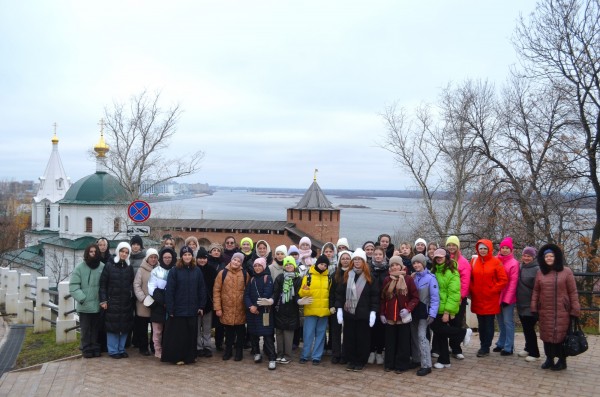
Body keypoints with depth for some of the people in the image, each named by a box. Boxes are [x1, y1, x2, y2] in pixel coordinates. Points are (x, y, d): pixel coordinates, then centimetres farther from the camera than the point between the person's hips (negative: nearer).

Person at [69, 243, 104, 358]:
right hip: (84, 305, -1)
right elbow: (73, 286, -7)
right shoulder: (80, 268, -4)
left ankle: (95, 348, 25)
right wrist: (82, 298, -16)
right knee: (85, 329, 6)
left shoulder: (102, 267, -1)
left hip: (98, 305, 2)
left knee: (96, 328, 13)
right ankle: (86, 349, 18)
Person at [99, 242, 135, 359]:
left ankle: (121, 349, 18)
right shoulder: (109, 266, -2)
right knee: (112, 327, -1)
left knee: (125, 327, 6)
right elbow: (102, 284, -3)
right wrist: (103, 300, -8)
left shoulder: (129, 268, 9)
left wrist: (131, 296, 2)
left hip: (126, 302, 3)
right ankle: (113, 351, 10)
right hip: (112, 301, -3)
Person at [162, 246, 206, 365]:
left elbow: (202, 289, 7)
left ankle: (190, 356, 22)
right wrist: (170, 309, -11)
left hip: (192, 309, 3)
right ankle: (177, 357, 15)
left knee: (191, 334, 10)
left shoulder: (197, 271, 4)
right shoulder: (174, 271, -5)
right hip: (178, 309, -3)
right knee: (177, 334, 3)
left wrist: (201, 306, 3)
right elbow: (169, 291, -7)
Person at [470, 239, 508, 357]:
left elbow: (503, 280, -8)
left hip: (490, 299, -4)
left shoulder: (496, 262, -7)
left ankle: (486, 348, 12)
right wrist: (472, 290, 0)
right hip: (477, 299, 4)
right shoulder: (474, 261, 5)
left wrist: (493, 290, -11)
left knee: (489, 324, 4)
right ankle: (482, 346, 24)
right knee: (481, 324, 13)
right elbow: (470, 278, 11)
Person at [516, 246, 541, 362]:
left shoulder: (537, 269, -12)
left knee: (529, 328, -3)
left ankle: (534, 353, 7)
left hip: (531, 305, -7)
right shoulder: (521, 267, 10)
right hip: (521, 304, 7)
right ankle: (528, 348, 30)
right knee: (525, 328, 16)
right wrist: (517, 300, 16)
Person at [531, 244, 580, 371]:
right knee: (546, 335, 8)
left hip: (562, 312, -3)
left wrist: (575, 310, -6)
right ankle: (549, 359, 21)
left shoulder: (566, 272, -3)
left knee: (561, 335, 0)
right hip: (544, 311, 4)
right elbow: (536, 291, 10)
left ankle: (562, 361, 15)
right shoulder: (540, 273, 7)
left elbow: (573, 292, -3)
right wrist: (534, 308, 4)